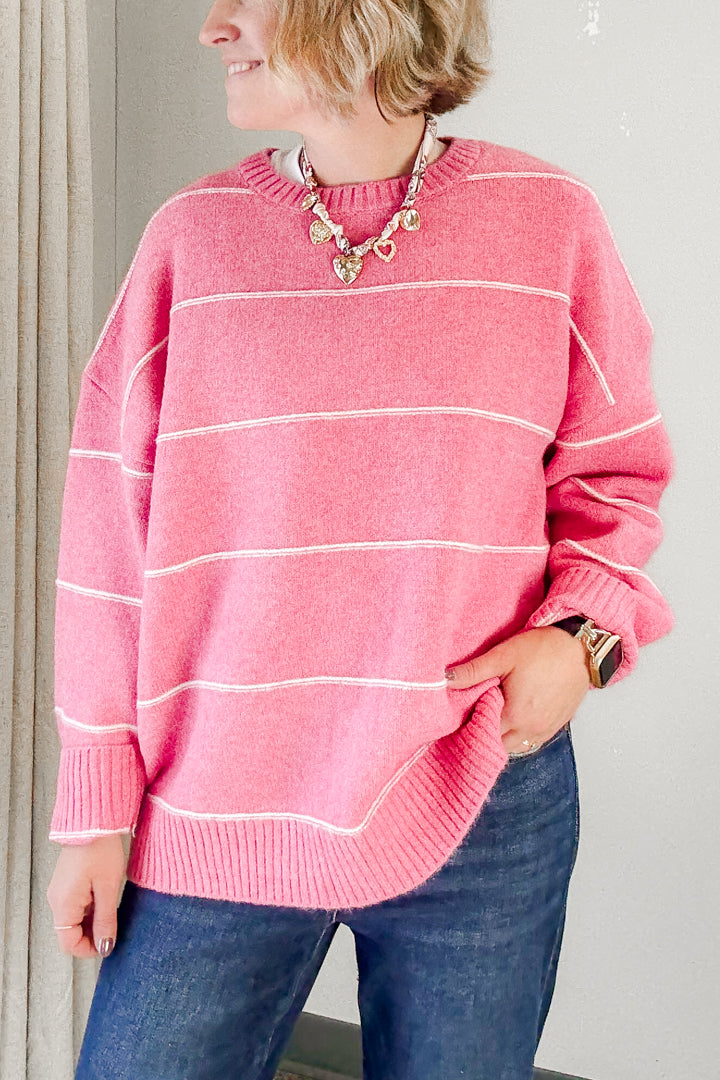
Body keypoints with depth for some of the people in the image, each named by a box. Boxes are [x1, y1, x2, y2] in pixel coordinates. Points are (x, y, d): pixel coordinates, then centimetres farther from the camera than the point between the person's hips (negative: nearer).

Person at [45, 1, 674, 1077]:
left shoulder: (550, 221, -1)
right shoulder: (191, 237, -1)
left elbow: (614, 474, 9)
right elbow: (114, 540, 1)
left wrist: (583, 633, -10)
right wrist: (98, 808, 2)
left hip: (481, 823, 0)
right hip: (211, 820, 1)